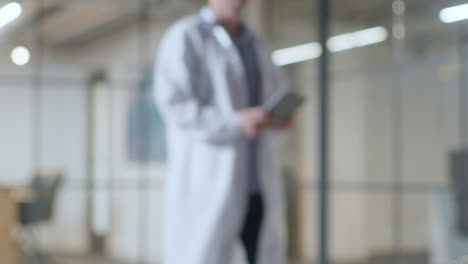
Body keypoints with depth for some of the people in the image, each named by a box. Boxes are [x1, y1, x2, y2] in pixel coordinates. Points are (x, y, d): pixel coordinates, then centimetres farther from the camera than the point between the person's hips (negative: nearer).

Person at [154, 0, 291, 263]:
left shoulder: (256, 45, 19)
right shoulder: (183, 37, -3)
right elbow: (176, 106, -14)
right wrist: (237, 123, -25)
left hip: (258, 186, 6)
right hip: (207, 183, -6)